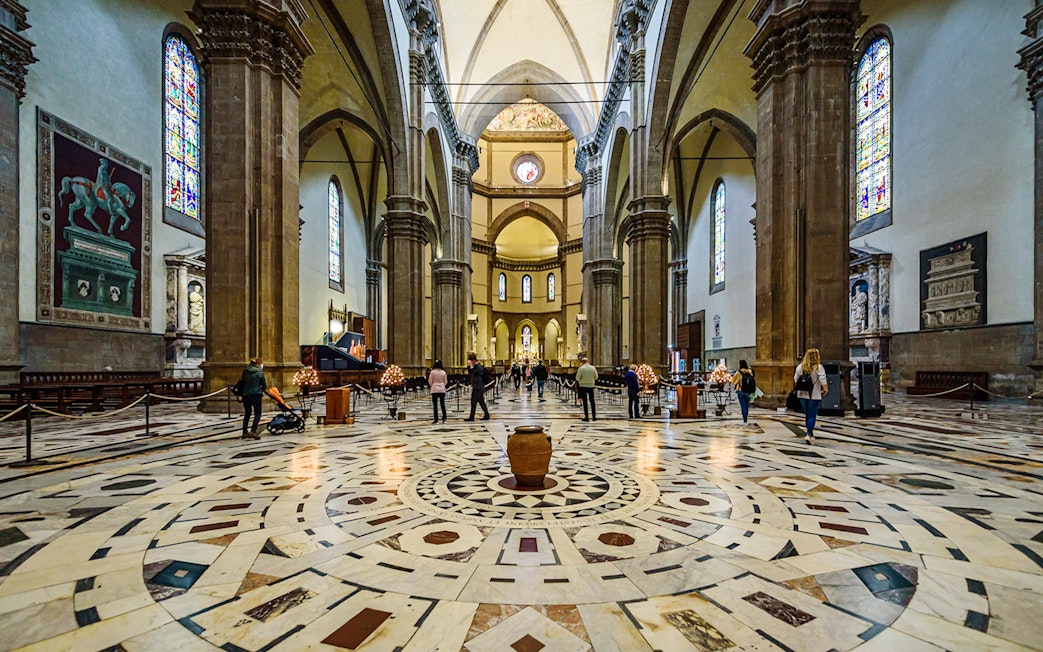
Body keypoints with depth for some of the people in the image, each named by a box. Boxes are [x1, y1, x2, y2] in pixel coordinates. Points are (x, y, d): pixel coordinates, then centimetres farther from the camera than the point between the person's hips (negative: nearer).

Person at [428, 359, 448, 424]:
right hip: (442, 390, 3)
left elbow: (430, 381, -1)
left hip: (434, 390, -3)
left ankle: (436, 420, 2)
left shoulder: (432, 372, -8)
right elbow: (445, 382, 8)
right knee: (443, 404, 9)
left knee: (435, 405, 2)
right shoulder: (443, 372, 0)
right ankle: (444, 419, 3)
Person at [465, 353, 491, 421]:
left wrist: (469, 365, -19)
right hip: (479, 387, 10)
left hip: (477, 388, -10)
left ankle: (471, 417, 0)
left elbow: (470, 372, -23)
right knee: (481, 401, 12)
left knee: (473, 402, -5)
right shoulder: (477, 366, 16)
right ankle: (486, 415, 14)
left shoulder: (477, 367, -16)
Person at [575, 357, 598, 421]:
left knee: (585, 402, 3)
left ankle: (586, 417, 3)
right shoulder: (593, 368, -2)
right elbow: (596, 378, 6)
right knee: (592, 402, 12)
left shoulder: (581, 368, -11)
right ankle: (594, 416, 15)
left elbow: (577, 378, -10)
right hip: (591, 386, 3)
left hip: (583, 386, -3)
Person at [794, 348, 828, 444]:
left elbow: (796, 380, 6)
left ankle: (810, 434, 26)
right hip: (814, 395, -4)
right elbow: (823, 381, -15)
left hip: (802, 394, 4)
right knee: (812, 416, 0)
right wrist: (825, 389, 1)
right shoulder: (819, 367, -11)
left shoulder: (800, 367, 2)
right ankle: (809, 435, -10)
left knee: (807, 415, 16)